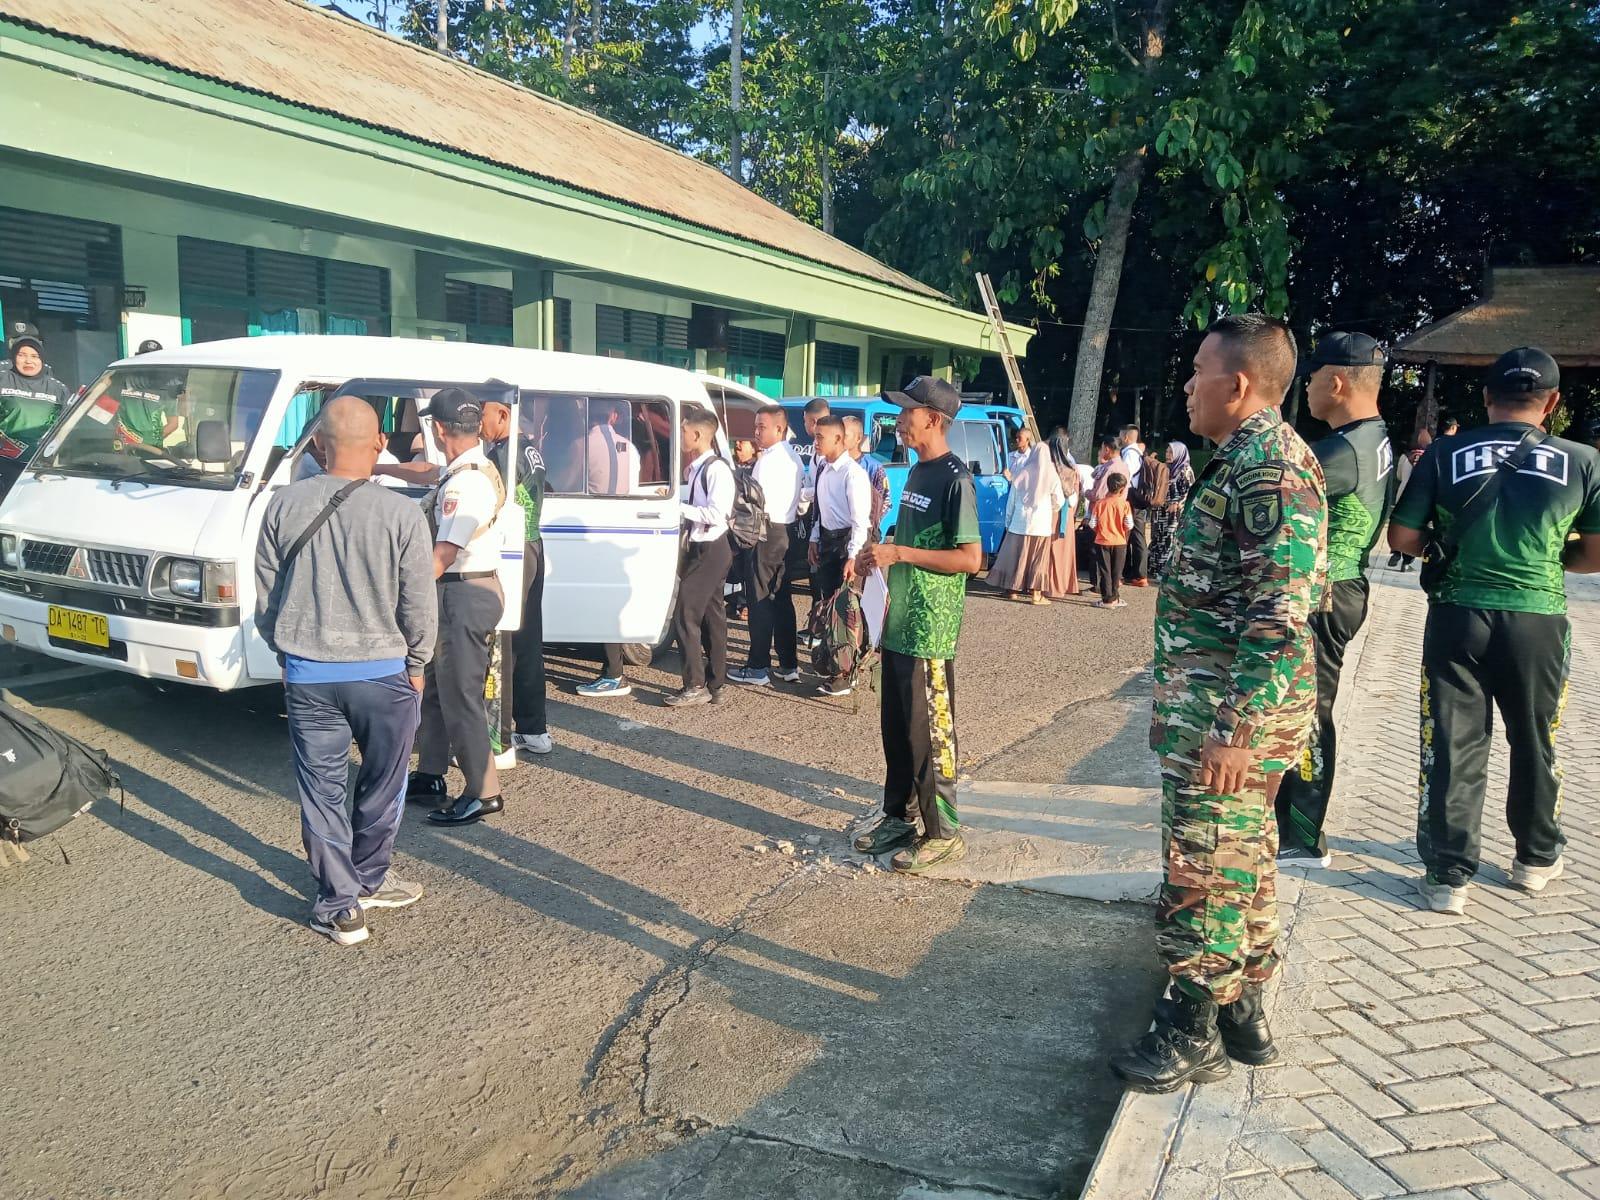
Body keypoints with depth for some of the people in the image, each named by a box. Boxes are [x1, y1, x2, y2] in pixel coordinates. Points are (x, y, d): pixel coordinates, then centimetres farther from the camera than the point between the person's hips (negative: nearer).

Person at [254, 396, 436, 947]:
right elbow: (419, 605, -8)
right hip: (383, 673, -2)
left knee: (322, 790, 12)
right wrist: (416, 664, 8)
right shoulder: (402, 514, -15)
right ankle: (370, 881, 34)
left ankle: (340, 907, 17)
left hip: (306, 674, 2)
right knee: (382, 787, 18)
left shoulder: (283, 505, -5)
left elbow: (265, 596, 4)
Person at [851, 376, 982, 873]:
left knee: (929, 732, 0)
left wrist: (897, 552, -20)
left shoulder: (955, 478, -15)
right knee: (895, 728, 14)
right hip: (900, 628, 9)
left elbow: (971, 558, -20)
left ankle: (944, 832, 12)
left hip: (930, 634, -8)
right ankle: (898, 818, 27)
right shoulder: (917, 473, 13)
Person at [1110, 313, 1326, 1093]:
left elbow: (1279, 618, -25)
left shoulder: (1268, 468, -20)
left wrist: (1234, 730, -25)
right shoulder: (1254, 459, 13)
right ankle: (1242, 1012, 33)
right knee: (1241, 862, 19)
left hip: (1226, 714, -10)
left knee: (1203, 874, 2)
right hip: (1224, 706, 10)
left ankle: (1193, 1035, 17)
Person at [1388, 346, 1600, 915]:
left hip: (1458, 616, -1)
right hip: (1537, 621, 1)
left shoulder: (1445, 454, -4)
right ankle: (1537, 858, 36)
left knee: (1453, 746, 7)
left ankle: (1448, 875, 9)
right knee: (1534, 743, 19)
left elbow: (1401, 538, -4)